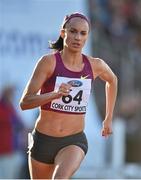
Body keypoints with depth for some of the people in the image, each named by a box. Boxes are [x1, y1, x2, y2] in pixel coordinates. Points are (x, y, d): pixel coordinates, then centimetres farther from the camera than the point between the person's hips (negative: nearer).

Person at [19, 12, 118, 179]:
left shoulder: (95, 65, 0)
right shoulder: (49, 62, -10)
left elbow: (112, 80, 25)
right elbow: (24, 102, -14)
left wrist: (109, 118, 28)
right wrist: (56, 94, -29)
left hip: (74, 141, 0)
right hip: (43, 140, 0)